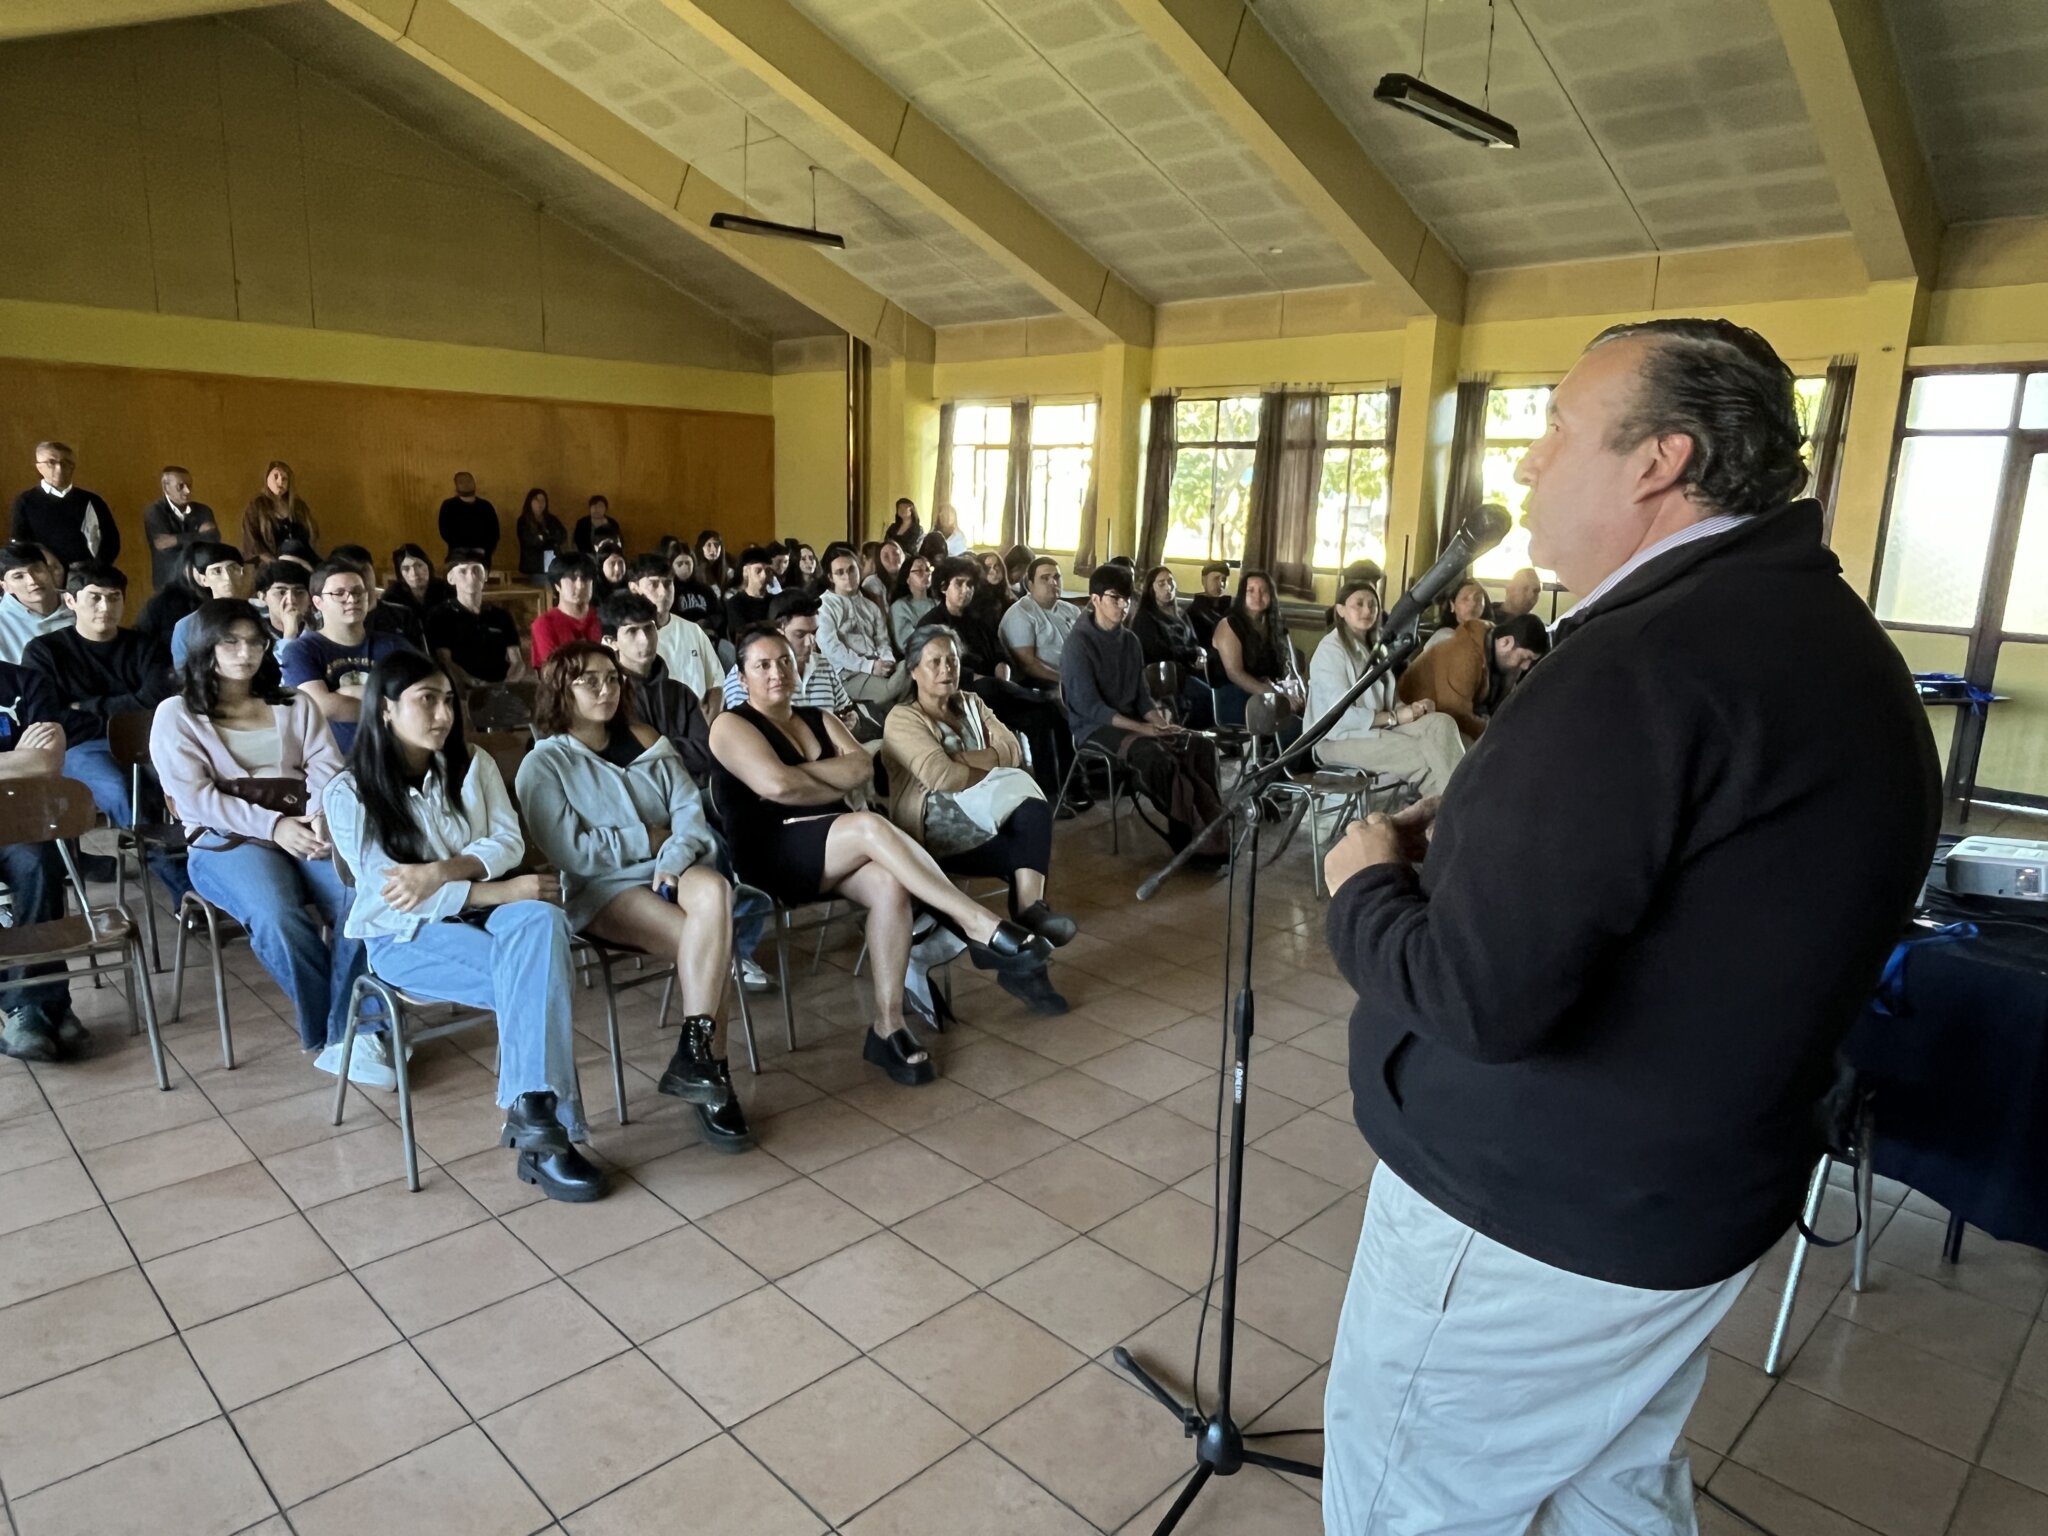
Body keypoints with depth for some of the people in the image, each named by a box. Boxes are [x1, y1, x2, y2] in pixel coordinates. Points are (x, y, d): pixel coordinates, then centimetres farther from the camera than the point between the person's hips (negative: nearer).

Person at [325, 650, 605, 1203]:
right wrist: (500, 892, -21)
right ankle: (542, 1121, -25)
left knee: (542, 920, -35)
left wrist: (439, 872, -22)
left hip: (477, 910, 4)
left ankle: (533, 1118, -37)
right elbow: (390, 894, -12)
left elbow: (508, 842, -3)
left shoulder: (474, 765, 8)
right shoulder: (349, 792, -4)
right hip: (404, 935, -3)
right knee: (536, 977, -32)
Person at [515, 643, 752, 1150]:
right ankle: (713, 1077, -22)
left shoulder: (649, 747, 18)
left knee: (714, 891, -34)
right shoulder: (545, 764, 4)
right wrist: (649, 838, -4)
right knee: (705, 940, -31)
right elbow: (572, 852, -7)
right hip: (602, 890, -4)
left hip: (671, 869, 4)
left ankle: (694, 1056, -30)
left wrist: (676, 858, -15)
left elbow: (692, 814, 6)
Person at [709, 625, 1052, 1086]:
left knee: (890, 883, -29)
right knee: (870, 826, -33)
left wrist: (797, 772, -9)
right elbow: (775, 784, -18)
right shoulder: (731, 725, 2)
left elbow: (863, 769, 1)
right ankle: (978, 925, -34)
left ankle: (888, 1026, -27)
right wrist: (836, 787, -4)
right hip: (770, 855, -6)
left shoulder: (818, 719, 20)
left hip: (836, 850, 6)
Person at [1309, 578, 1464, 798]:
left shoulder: (1373, 647, 19)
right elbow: (1343, 716, -19)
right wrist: (1395, 717, -14)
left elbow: (1386, 701, 12)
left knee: (1441, 723, -19)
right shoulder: (1331, 650, -10)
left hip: (1376, 729, 8)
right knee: (1425, 754, -24)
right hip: (1341, 739, -8)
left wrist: (1411, 708, -9)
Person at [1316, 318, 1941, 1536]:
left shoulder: (1647, 658, -27)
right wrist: (1475, 843, 4)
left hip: (1536, 1228, -9)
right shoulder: (1834, 636, 6)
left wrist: (1368, 882, -12)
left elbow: (1478, 997, -31)